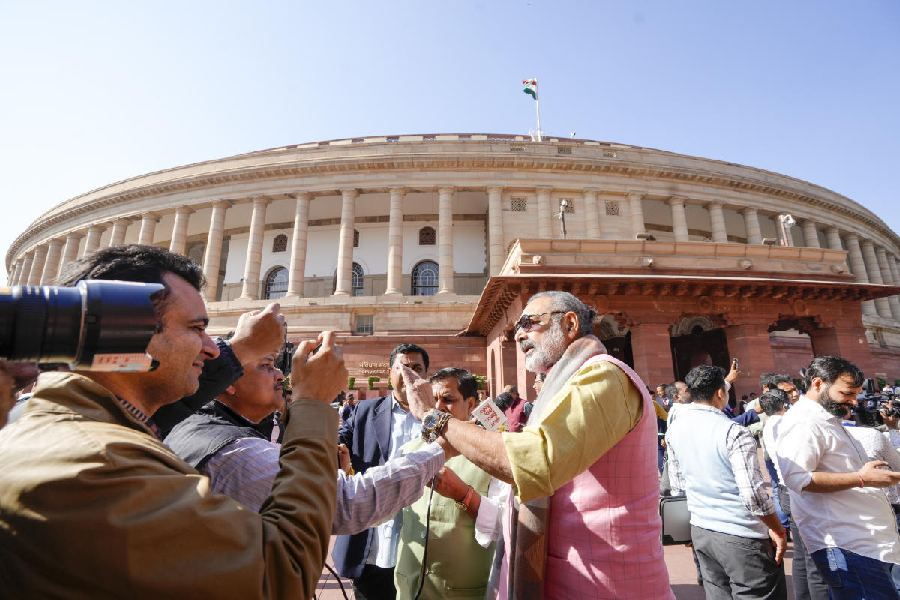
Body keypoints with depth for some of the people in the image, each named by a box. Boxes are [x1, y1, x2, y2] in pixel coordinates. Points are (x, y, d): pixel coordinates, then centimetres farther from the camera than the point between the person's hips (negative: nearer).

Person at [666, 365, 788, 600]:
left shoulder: (674, 429, 0)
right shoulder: (734, 432, -19)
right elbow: (754, 495, -21)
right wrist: (778, 530, -6)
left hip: (700, 530, 6)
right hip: (742, 536, -6)